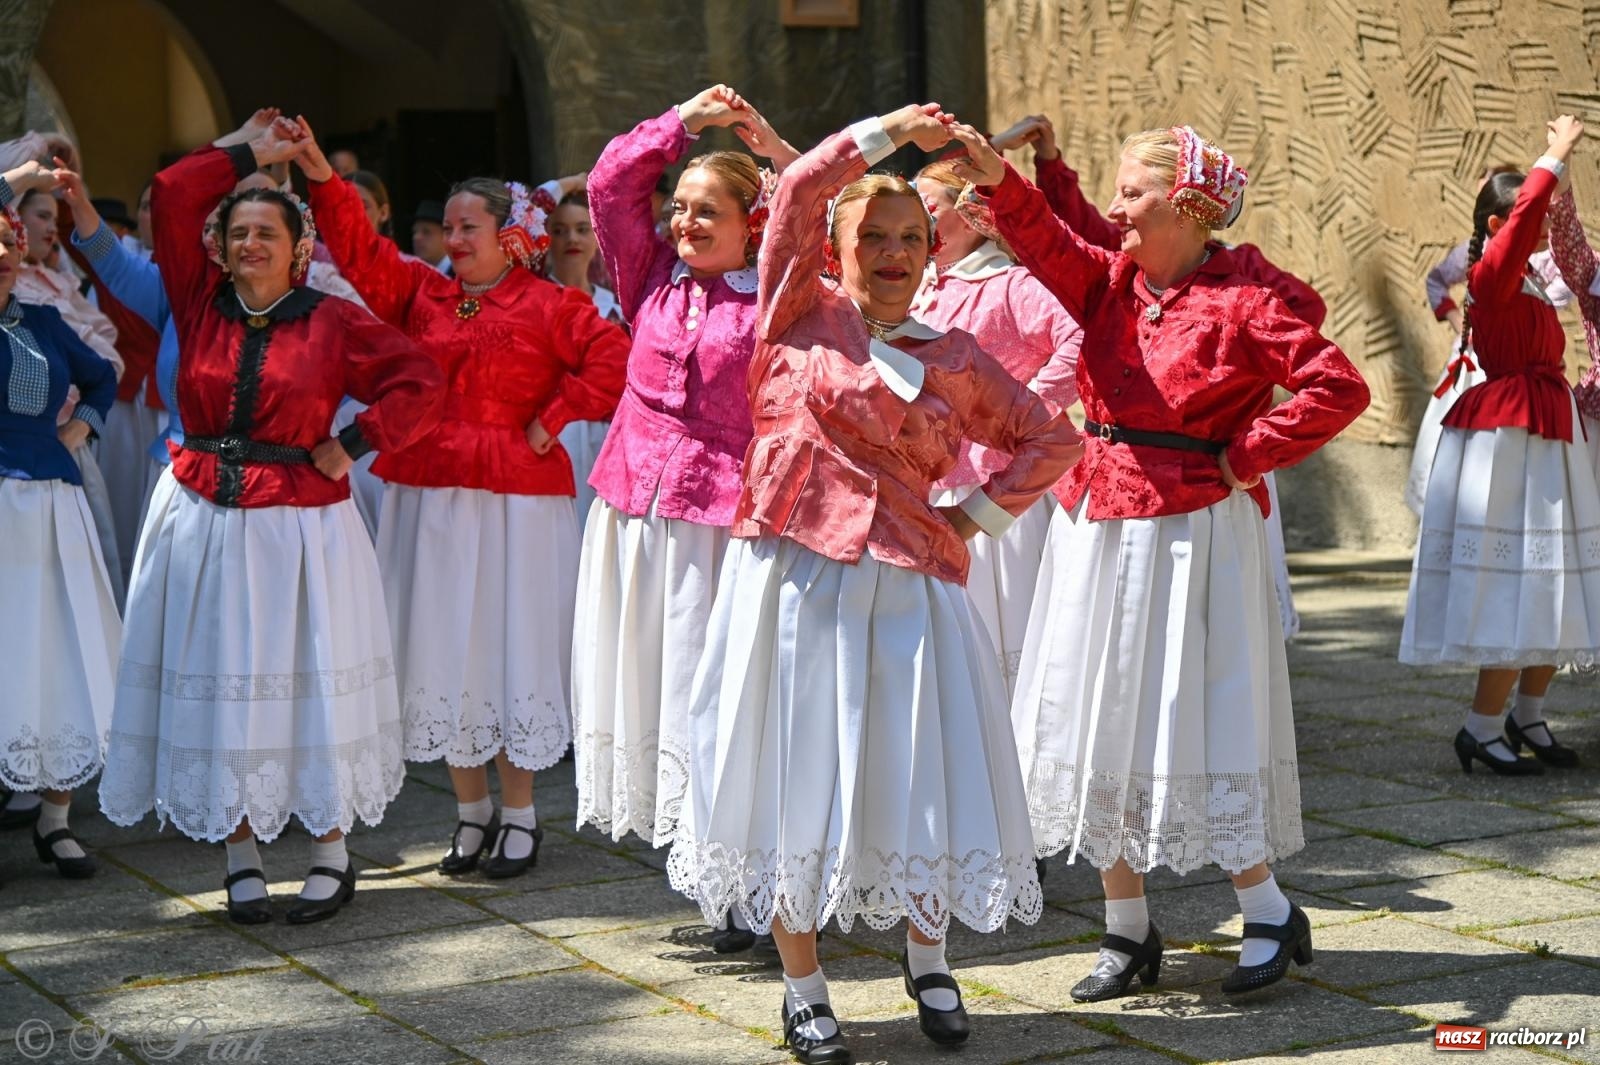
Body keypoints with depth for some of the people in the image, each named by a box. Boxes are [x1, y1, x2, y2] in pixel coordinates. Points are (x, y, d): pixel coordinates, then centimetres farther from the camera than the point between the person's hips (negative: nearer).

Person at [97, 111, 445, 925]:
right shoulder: (201, 302, 5)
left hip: (297, 522, -3)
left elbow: (420, 382, -5)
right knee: (216, 684, 6)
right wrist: (247, 152, 8)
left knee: (307, 681, 2)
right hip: (203, 518, 3)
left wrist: (353, 445, -7)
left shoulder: (333, 322, -3)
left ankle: (332, 853, 13)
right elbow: (172, 197, 2)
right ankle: (240, 856, 16)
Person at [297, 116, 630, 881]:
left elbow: (612, 363, -11)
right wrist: (320, 178, -9)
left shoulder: (549, 306, -2)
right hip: (428, 498, 4)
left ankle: (519, 815, 12)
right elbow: (361, 253, 2)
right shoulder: (421, 294, 11)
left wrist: (552, 420, -10)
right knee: (443, 653, 7)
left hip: (513, 501, -4)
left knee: (511, 649, 1)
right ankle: (471, 811, 19)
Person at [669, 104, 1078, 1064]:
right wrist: (895, 132, 0)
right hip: (793, 578, -2)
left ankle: (928, 960, 26)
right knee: (794, 778, 2)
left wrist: (980, 517, 8)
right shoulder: (802, 312, 6)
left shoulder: (954, 358, 11)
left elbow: (1052, 437, 17)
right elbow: (801, 191, -6)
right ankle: (804, 988, 16)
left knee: (921, 777, 3)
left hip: (904, 588, 2)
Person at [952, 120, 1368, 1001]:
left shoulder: (1239, 303, -10)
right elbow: (1048, 244, -10)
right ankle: (1127, 930, 19)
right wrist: (996, 181, -26)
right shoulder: (1110, 282, 7)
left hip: (1191, 529, -7)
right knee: (1102, 723, 8)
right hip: (1097, 524, 7)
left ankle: (1270, 916, 13)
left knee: (1193, 722, -4)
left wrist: (1250, 453, -13)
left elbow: (1339, 387, -15)